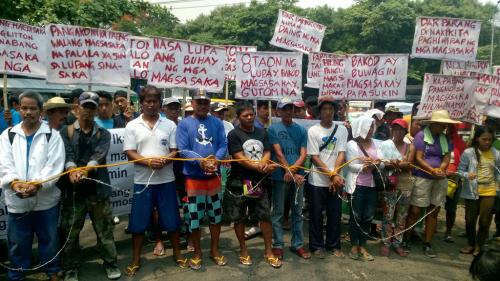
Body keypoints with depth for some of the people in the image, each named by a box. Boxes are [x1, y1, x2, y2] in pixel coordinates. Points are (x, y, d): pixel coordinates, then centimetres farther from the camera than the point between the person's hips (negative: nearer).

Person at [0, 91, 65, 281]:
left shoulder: (52, 135, 0)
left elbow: (54, 165, -9)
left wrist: (38, 184, -24)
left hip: (46, 199, -1)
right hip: (16, 200, 2)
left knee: (49, 239, 13)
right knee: (17, 242, 14)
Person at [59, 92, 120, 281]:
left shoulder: (103, 134, 8)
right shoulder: (65, 132, 7)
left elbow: (99, 156, -10)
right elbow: (67, 154, -9)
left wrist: (86, 170, -29)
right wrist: (72, 170, -29)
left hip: (98, 188, 0)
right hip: (73, 190, 0)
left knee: (104, 229, 8)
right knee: (70, 231, 9)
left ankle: (110, 263, 24)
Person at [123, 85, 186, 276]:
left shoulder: (169, 125, 5)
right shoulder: (132, 126, 2)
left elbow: (175, 151, 2)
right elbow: (130, 153, -4)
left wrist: (164, 160, -19)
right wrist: (148, 162, -20)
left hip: (166, 180, 1)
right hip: (142, 181, 0)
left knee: (171, 220, 8)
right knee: (138, 222, 7)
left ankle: (177, 253, 28)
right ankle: (135, 259, 24)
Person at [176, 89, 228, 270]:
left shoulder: (217, 123, 7)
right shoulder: (184, 124, -2)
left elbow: (223, 145, -1)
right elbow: (183, 150, -11)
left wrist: (216, 159, -21)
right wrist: (201, 161, -25)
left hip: (214, 176, 3)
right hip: (194, 176, -3)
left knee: (216, 214, 13)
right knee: (195, 216, 4)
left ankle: (215, 250, 30)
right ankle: (197, 253, 24)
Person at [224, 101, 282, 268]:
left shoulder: (262, 132, 8)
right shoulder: (234, 135, -8)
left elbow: (267, 153, 4)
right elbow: (240, 159, -15)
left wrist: (263, 164, -19)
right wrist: (262, 167, -19)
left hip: (260, 182, 4)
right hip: (239, 183, -4)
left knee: (265, 216, 6)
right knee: (239, 218, 8)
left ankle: (268, 251, 20)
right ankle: (243, 250, 25)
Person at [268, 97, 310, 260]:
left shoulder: (301, 130, 9)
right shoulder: (273, 129, -2)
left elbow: (304, 153, 2)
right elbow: (278, 153, -9)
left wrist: (293, 169, -15)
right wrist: (292, 174, -12)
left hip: (298, 176, 4)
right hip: (280, 176, -3)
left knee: (297, 212, 11)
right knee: (278, 213, 4)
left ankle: (297, 244, 23)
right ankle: (277, 245, 15)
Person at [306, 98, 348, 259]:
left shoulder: (342, 130, 4)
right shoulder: (313, 131, -4)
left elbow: (341, 154, -3)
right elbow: (314, 158, -8)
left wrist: (335, 174, -15)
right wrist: (331, 175, -14)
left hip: (336, 180, 2)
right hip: (317, 181, -2)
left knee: (335, 214, 11)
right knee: (316, 215, 7)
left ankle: (333, 245, 27)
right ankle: (316, 246, 22)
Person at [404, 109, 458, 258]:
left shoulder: (445, 139, 11)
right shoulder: (421, 135, -6)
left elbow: (447, 158, 3)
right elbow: (418, 158, -12)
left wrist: (440, 170, -17)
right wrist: (433, 171, -23)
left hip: (440, 180, 6)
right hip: (422, 178, -6)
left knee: (433, 212, 9)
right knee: (415, 211, -5)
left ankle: (427, 244, 19)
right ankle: (405, 240, 8)